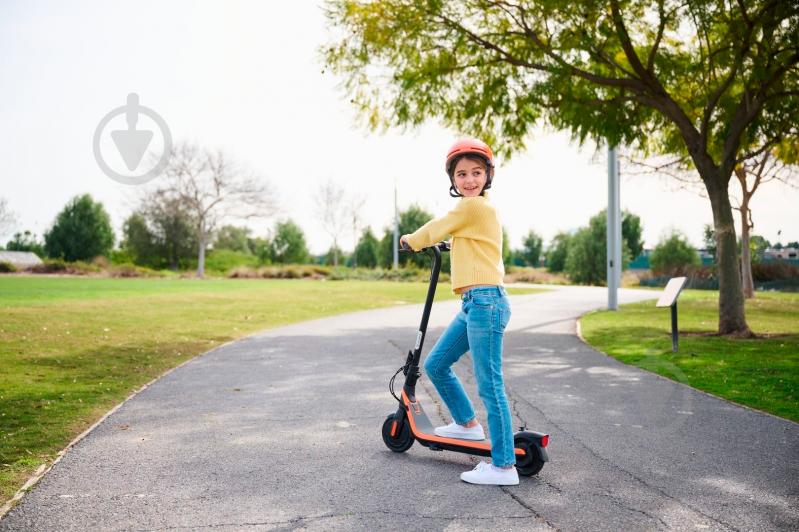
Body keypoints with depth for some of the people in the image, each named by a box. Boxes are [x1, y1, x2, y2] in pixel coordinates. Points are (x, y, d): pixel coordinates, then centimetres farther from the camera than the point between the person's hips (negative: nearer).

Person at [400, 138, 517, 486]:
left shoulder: (473, 206, -10)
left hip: (485, 301, -10)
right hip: (473, 304, 10)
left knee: (489, 384, -9)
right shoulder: (480, 208, 19)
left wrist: (410, 240, 19)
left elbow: (434, 231, 1)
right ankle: (467, 423, 32)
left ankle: (504, 467, -5)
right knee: (436, 365, 17)